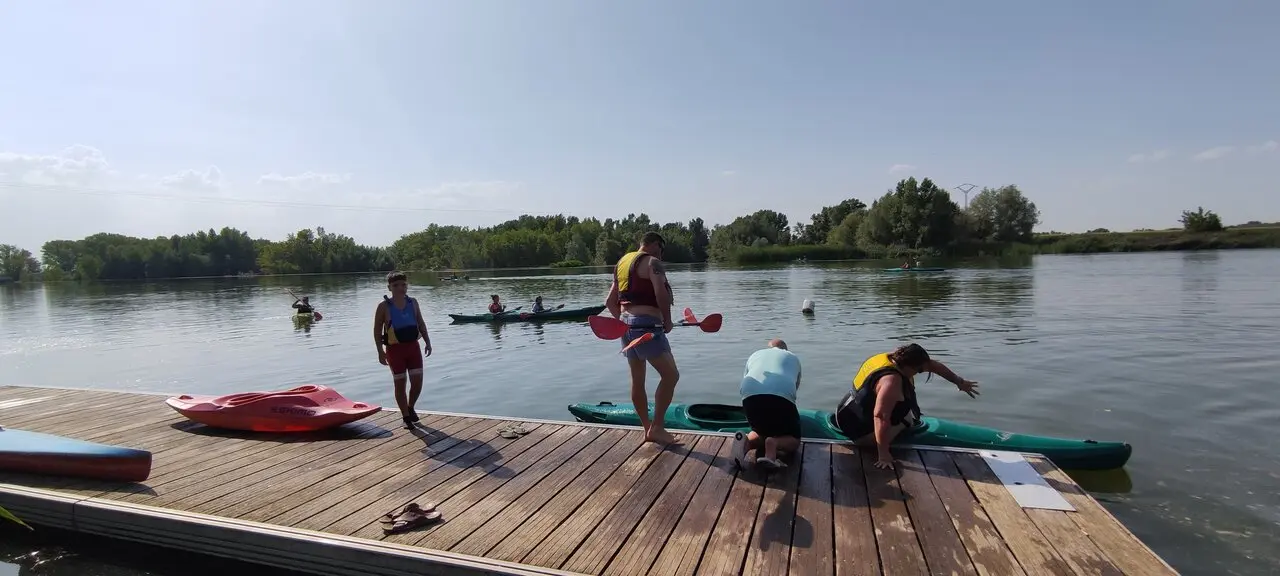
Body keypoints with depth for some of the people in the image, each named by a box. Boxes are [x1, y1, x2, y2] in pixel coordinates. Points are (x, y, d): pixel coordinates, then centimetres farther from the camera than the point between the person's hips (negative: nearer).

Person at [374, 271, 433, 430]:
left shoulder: (413, 302, 3)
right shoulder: (384, 306, -8)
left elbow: (421, 323, 10)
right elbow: (377, 330, -7)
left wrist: (427, 342, 5)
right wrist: (380, 352, -11)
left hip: (413, 346, 3)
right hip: (395, 349, -3)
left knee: (417, 382, 2)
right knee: (400, 384, 4)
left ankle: (410, 408, 29)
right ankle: (406, 417, 17)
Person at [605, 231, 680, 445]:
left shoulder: (622, 262, 19)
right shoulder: (652, 262, -6)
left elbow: (610, 302, 21)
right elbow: (661, 293, -21)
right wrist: (667, 320, -8)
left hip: (626, 325, 9)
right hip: (647, 326, -9)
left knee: (637, 380, 13)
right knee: (671, 375, -4)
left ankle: (647, 429, 22)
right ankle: (656, 427, -4)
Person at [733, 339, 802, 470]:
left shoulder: (755, 355, 36)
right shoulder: (793, 357, 34)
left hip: (750, 396, 2)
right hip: (782, 396, -2)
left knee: (760, 431, 28)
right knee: (793, 440, 18)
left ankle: (746, 441, -6)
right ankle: (773, 443, -15)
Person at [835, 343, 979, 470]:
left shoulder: (897, 358, -6)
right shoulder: (892, 381, -33)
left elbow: (932, 365, 6)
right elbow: (881, 417, -38)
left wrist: (960, 382, 14)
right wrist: (883, 454, -34)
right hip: (860, 430, -9)